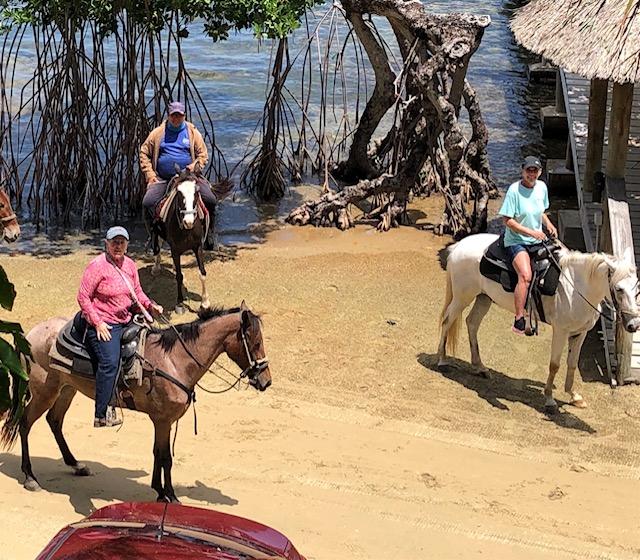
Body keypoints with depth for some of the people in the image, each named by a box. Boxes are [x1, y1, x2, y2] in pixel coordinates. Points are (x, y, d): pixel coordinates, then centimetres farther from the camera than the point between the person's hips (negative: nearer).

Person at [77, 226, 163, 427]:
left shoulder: (130, 265, 10)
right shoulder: (97, 265, -12)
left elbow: (137, 292, 20)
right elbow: (83, 297, -13)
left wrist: (150, 305, 1)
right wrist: (97, 322, -18)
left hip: (125, 321, 8)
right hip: (103, 324, -8)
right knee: (109, 362, -21)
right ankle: (101, 415, -21)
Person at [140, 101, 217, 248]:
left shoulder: (193, 132, 10)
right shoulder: (158, 133, 9)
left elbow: (203, 154, 12)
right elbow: (144, 153, 12)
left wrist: (196, 165, -10)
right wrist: (150, 174, 0)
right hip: (162, 179, 0)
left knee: (210, 200, -20)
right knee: (148, 202, -22)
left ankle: (209, 235, -3)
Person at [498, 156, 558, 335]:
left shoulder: (542, 187, 6)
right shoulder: (514, 190, -13)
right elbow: (508, 220, -15)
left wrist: (548, 224, 1)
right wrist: (531, 232, -20)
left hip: (538, 240, 7)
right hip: (516, 241, -7)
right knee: (525, 275, -29)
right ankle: (519, 321, -27)